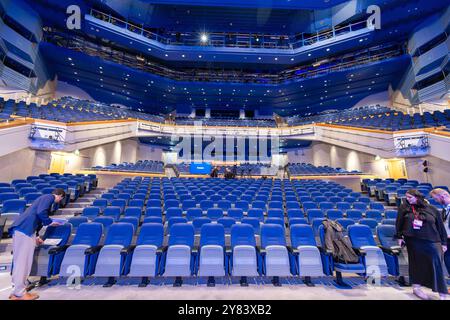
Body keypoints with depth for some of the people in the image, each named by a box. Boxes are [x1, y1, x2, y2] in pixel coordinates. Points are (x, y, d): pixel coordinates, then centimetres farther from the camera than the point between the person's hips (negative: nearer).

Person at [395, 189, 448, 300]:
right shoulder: (404, 207, 0)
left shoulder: (432, 209, 1)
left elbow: (440, 227, 7)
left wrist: (443, 242, 5)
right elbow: (399, 223, 4)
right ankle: (416, 287, 22)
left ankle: (442, 293, 14)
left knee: (436, 265, 0)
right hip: (412, 241, 0)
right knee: (416, 263, 8)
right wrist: (399, 237, 1)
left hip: (431, 241, 0)